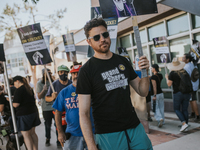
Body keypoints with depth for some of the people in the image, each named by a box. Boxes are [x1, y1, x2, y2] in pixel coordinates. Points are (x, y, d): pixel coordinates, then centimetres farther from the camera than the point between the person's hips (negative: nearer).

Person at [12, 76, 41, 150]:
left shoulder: (19, 90, -14)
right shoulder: (29, 89, 13)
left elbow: (16, 104, -18)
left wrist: (11, 102, 1)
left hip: (24, 114, -9)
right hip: (33, 112, 9)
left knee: (26, 135, 0)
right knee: (32, 133, 16)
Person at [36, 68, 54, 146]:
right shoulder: (39, 83, -3)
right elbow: (39, 96, -7)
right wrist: (44, 90, -22)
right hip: (46, 108, -2)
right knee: (48, 124, 9)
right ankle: (47, 139, 28)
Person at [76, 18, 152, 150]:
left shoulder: (123, 61, 7)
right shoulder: (86, 70, -8)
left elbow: (143, 92, 11)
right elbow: (84, 114, -9)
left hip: (135, 128, 5)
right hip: (108, 135, -4)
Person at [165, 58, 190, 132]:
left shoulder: (172, 73, -8)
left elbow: (169, 84, -9)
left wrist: (167, 78, 6)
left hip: (177, 93, -4)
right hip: (186, 93, 4)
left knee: (177, 109, 7)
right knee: (185, 109, 10)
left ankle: (184, 123, -11)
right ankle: (185, 126, 13)